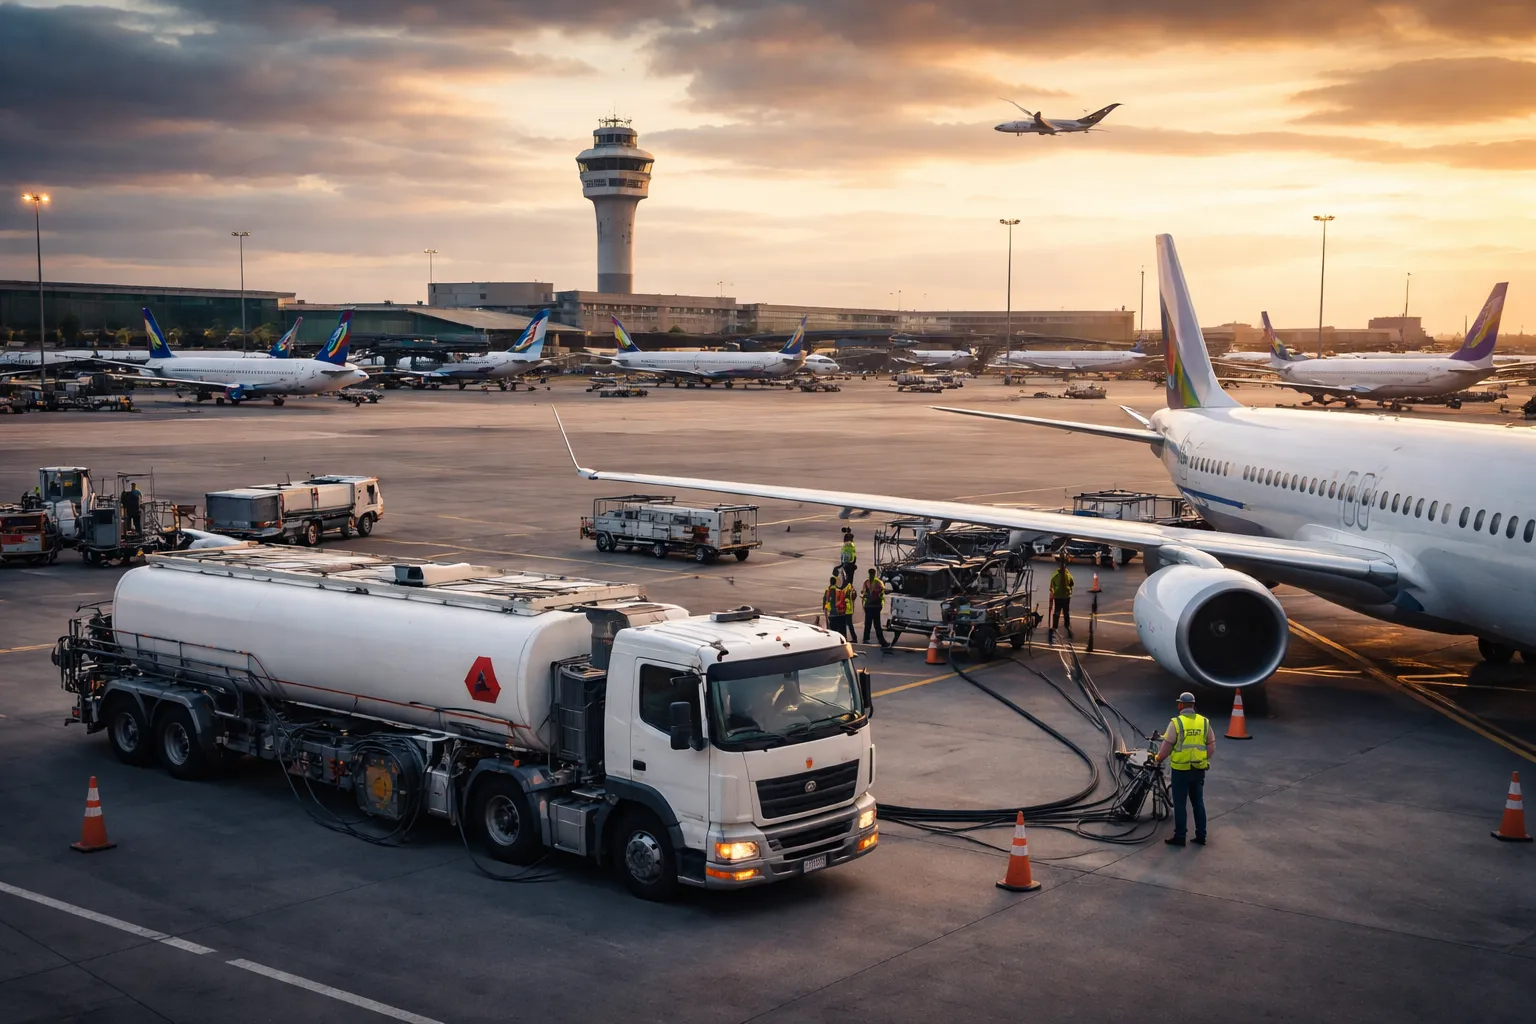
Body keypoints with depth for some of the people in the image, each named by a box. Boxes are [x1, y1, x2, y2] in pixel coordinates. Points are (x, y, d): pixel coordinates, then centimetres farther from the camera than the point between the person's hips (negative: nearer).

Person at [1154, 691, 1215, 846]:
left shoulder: (1176, 723, -12)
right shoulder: (1204, 722, 1)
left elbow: (1167, 746, -8)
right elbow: (1211, 746, 6)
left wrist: (1159, 758, 10)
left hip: (1181, 770, -5)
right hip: (1199, 769, 5)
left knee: (1179, 804, 4)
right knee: (1198, 803, 14)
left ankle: (1179, 837, 8)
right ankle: (1201, 836, 19)